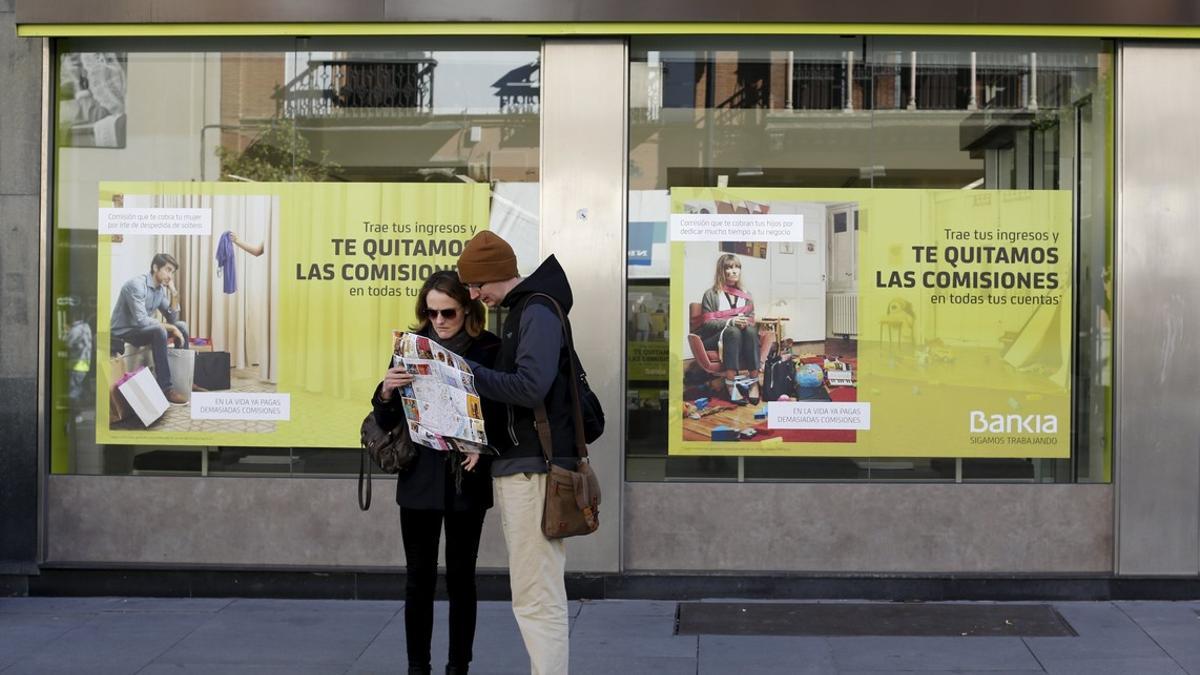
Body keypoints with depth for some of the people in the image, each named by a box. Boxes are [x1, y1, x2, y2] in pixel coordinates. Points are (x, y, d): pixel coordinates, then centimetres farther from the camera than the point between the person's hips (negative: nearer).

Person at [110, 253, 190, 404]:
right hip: (122, 333, -9)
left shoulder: (161, 289, 4)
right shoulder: (136, 285, -22)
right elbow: (141, 320, -31)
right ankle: (166, 388, -31)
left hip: (142, 330, 9)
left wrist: (173, 294, -7)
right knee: (159, 331, -33)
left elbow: (172, 320, 4)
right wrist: (171, 328, -25)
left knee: (181, 326, 0)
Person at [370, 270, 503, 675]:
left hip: (466, 479, -1)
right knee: (419, 578, 4)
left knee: (461, 577, 7)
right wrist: (387, 391, -16)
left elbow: (503, 413, 0)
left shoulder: (488, 350, -3)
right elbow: (386, 421, 4)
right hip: (419, 478, 1)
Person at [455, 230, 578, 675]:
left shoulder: (537, 312, -11)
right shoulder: (519, 312, 20)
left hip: (534, 469, -10)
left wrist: (465, 372, -16)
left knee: (536, 598, -9)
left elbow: (530, 387, -22)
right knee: (534, 596, 14)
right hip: (518, 465, 10)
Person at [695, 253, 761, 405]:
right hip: (714, 338, -3)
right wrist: (730, 322, -20)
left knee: (751, 331, -32)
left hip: (741, 338, 3)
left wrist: (745, 322, -11)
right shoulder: (711, 295, 6)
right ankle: (730, 385, -48)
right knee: (733, 332, -37)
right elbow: (707, 323, -4)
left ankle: (754, 382, -41)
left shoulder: (746, 296, 19)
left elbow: (751, 320, 14)